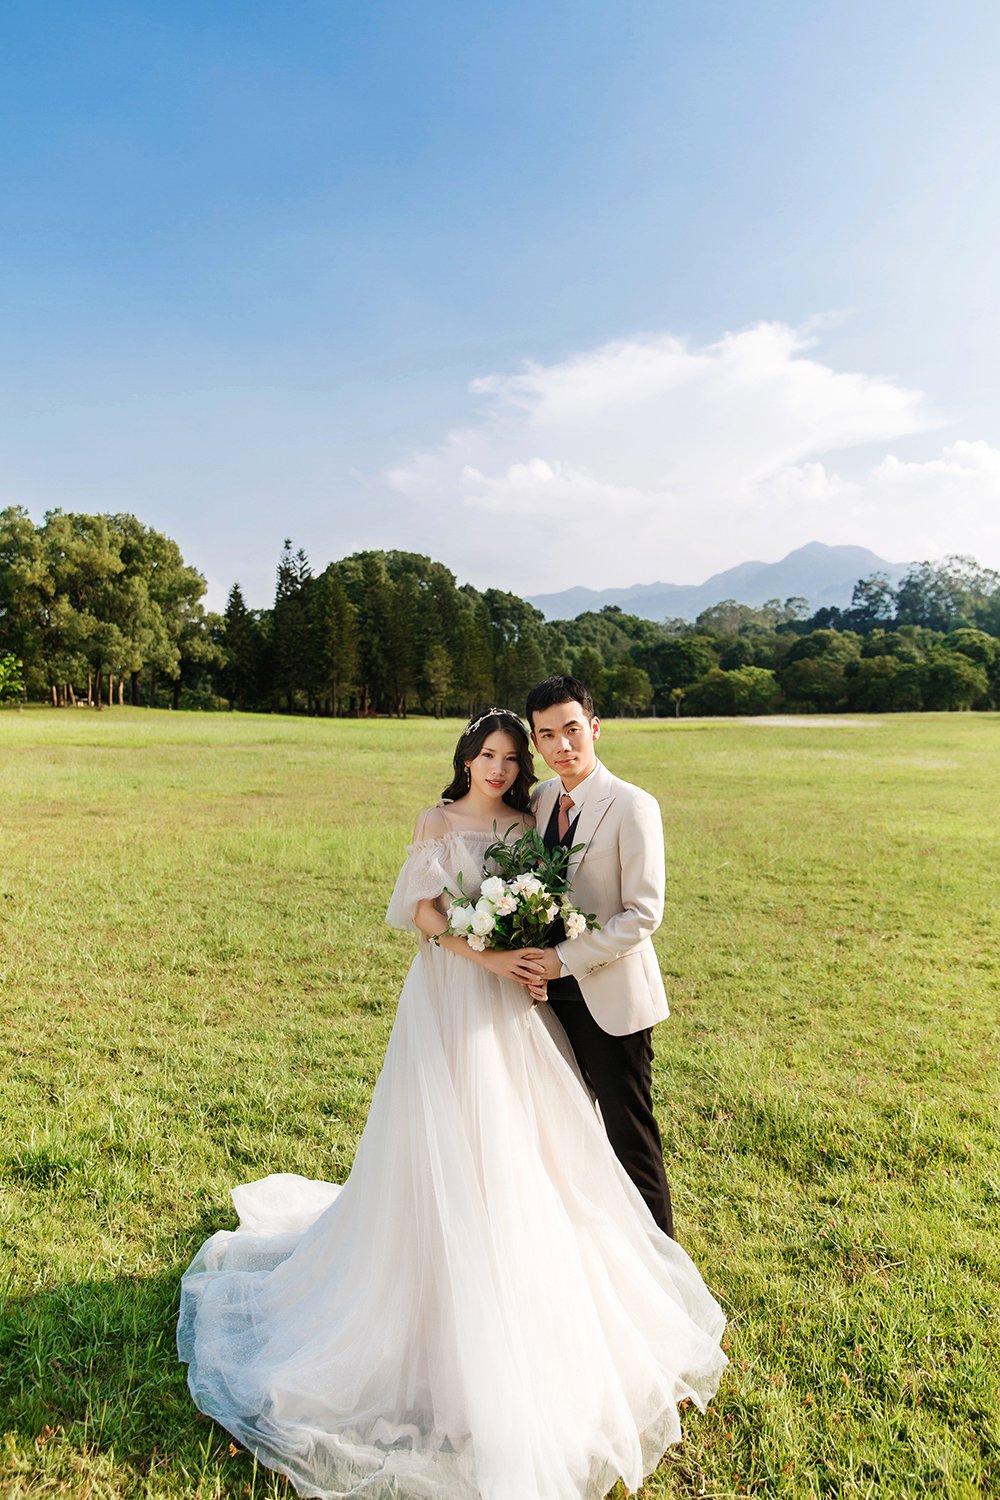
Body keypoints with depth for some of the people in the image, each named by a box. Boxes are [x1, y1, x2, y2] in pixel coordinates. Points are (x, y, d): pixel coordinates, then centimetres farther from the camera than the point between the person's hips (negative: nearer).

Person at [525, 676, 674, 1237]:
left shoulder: (633, 806, -16)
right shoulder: (541, 799, 4)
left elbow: (644, 913, -19)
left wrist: (563, 958, -20)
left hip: (612, 996, -6)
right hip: (555, 993, 6)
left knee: (630, 1134, 6)